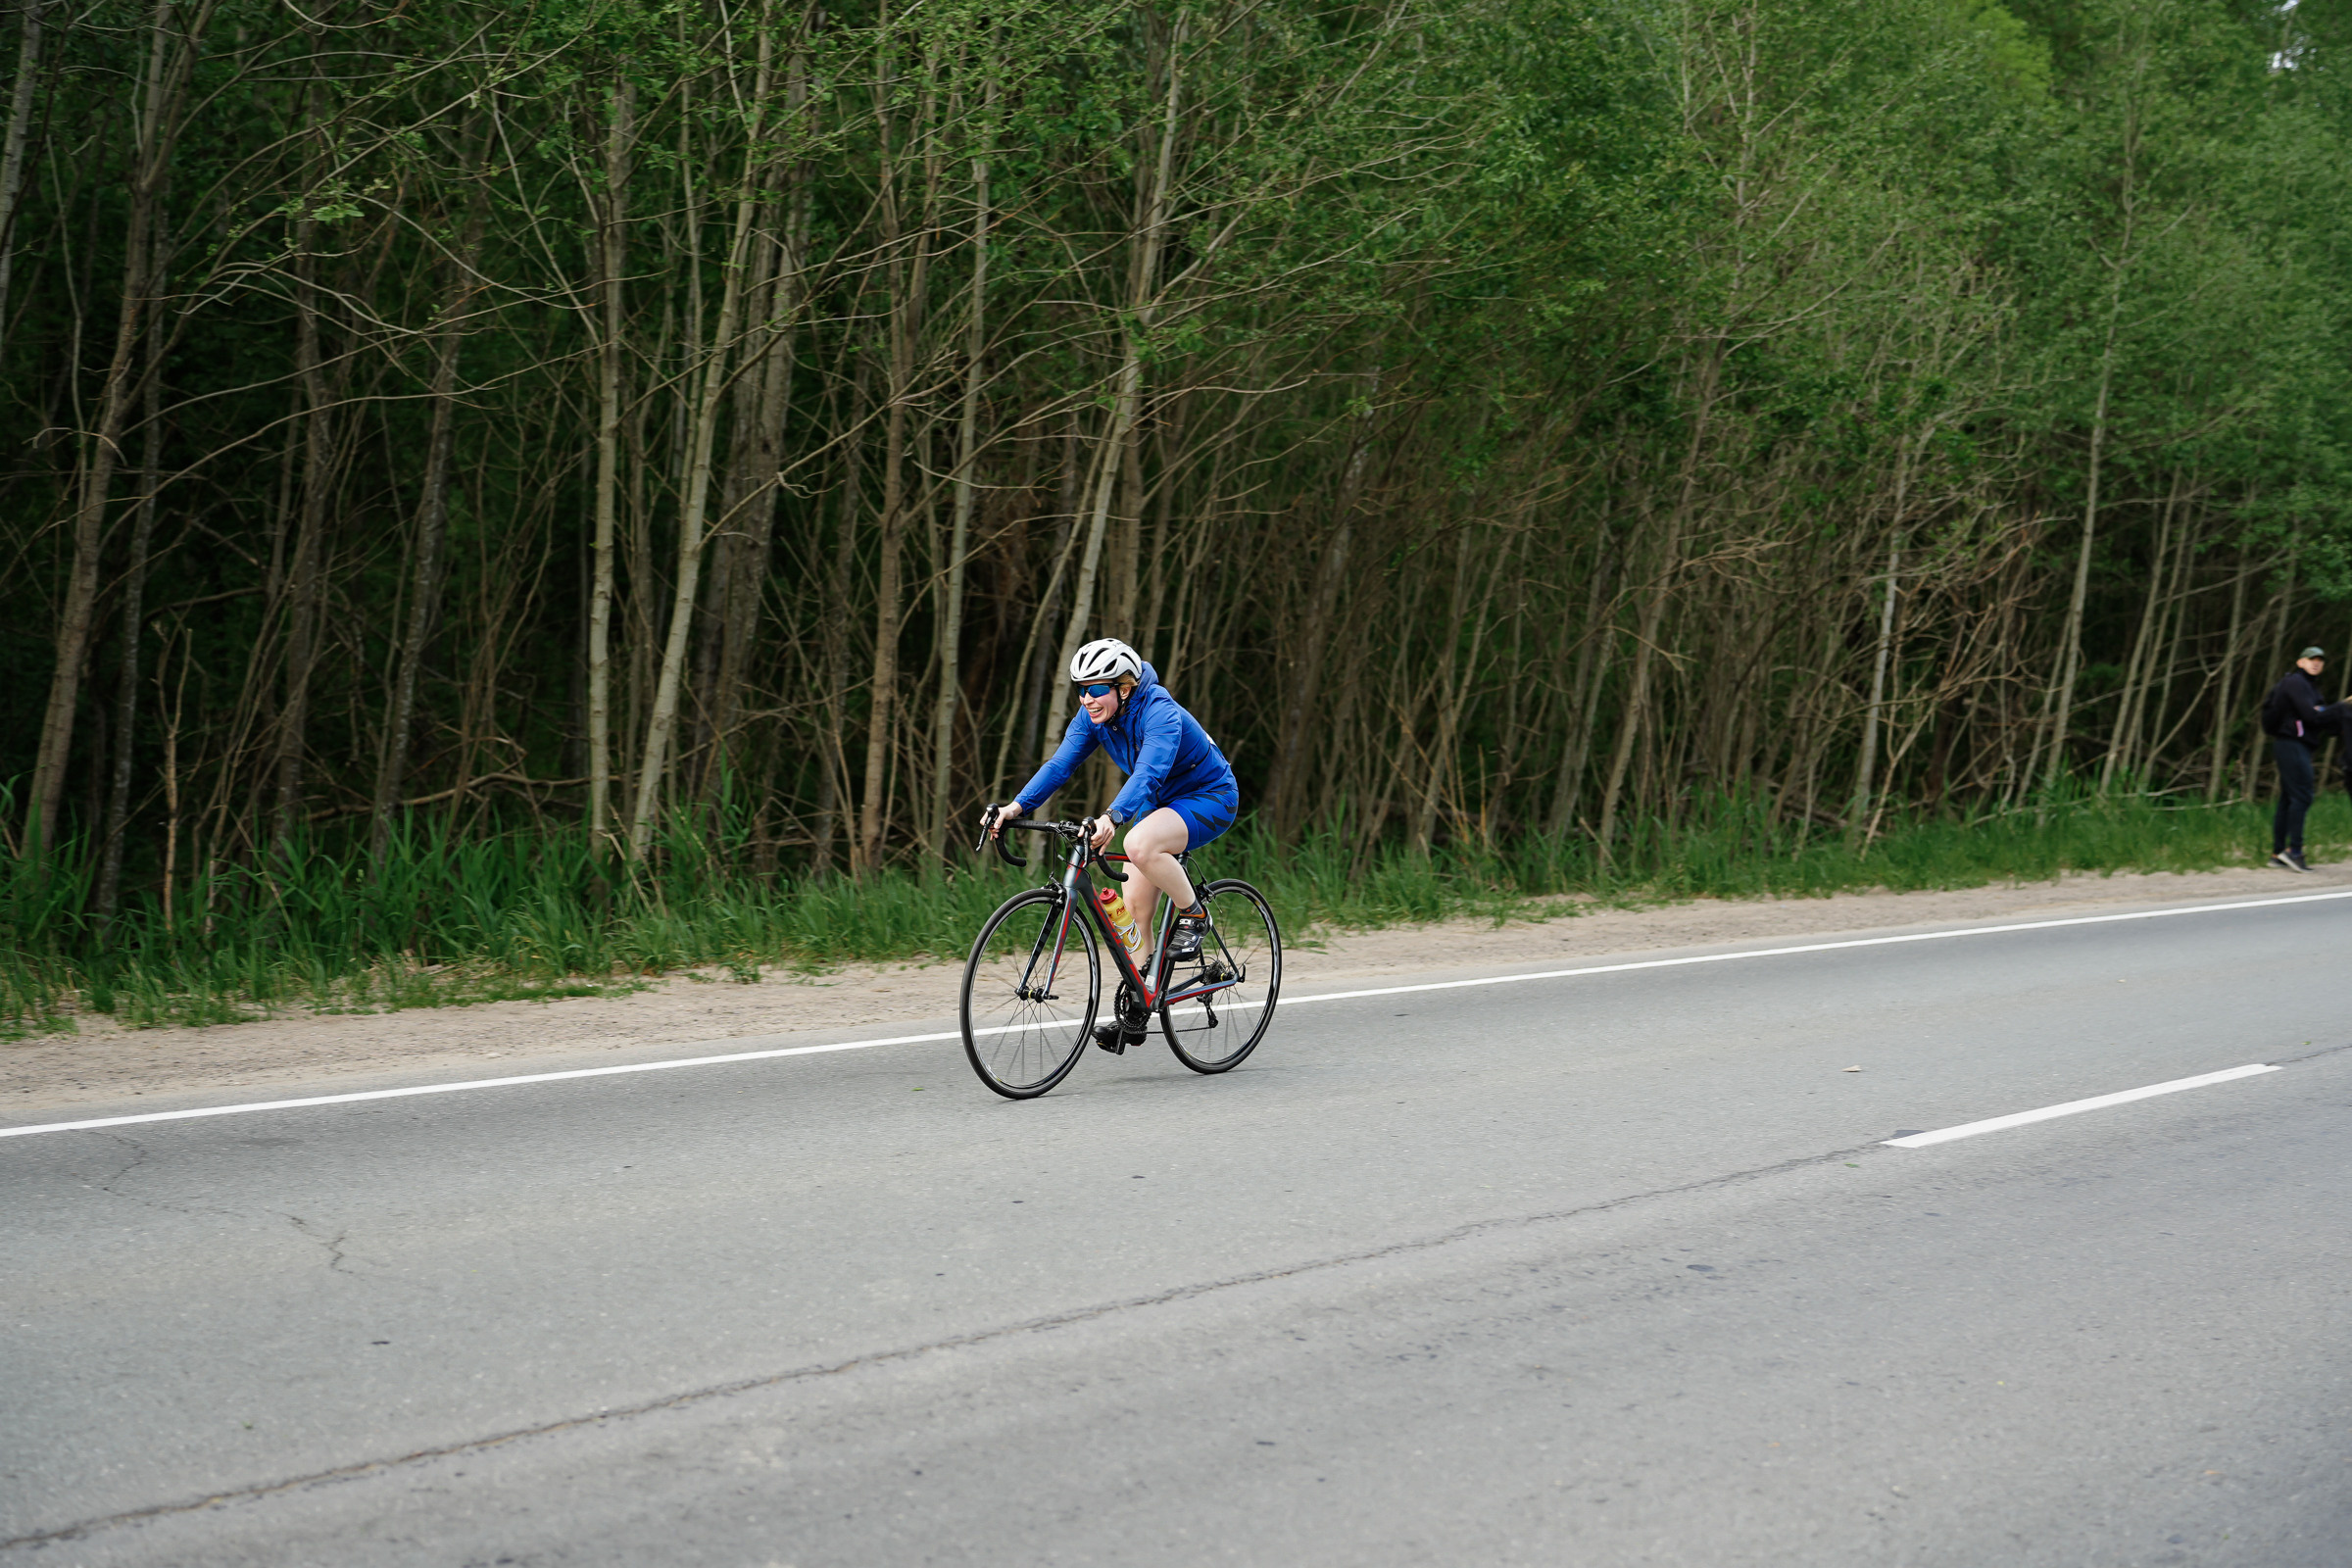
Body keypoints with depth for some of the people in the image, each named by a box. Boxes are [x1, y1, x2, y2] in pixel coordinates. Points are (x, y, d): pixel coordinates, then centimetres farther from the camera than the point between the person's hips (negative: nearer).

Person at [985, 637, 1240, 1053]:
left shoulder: (1161, 714, -29)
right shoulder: (1094, 716, -8)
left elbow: (1148, 773, -44)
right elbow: (1060, 764, -15)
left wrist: (1113, 817, -60)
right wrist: (1016, 807, -30)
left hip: (1209, 799, -8)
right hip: (1160, 803, 8)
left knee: (1140, 844, -35)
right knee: (1134, 906, -1)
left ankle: (1192, 915, -12)